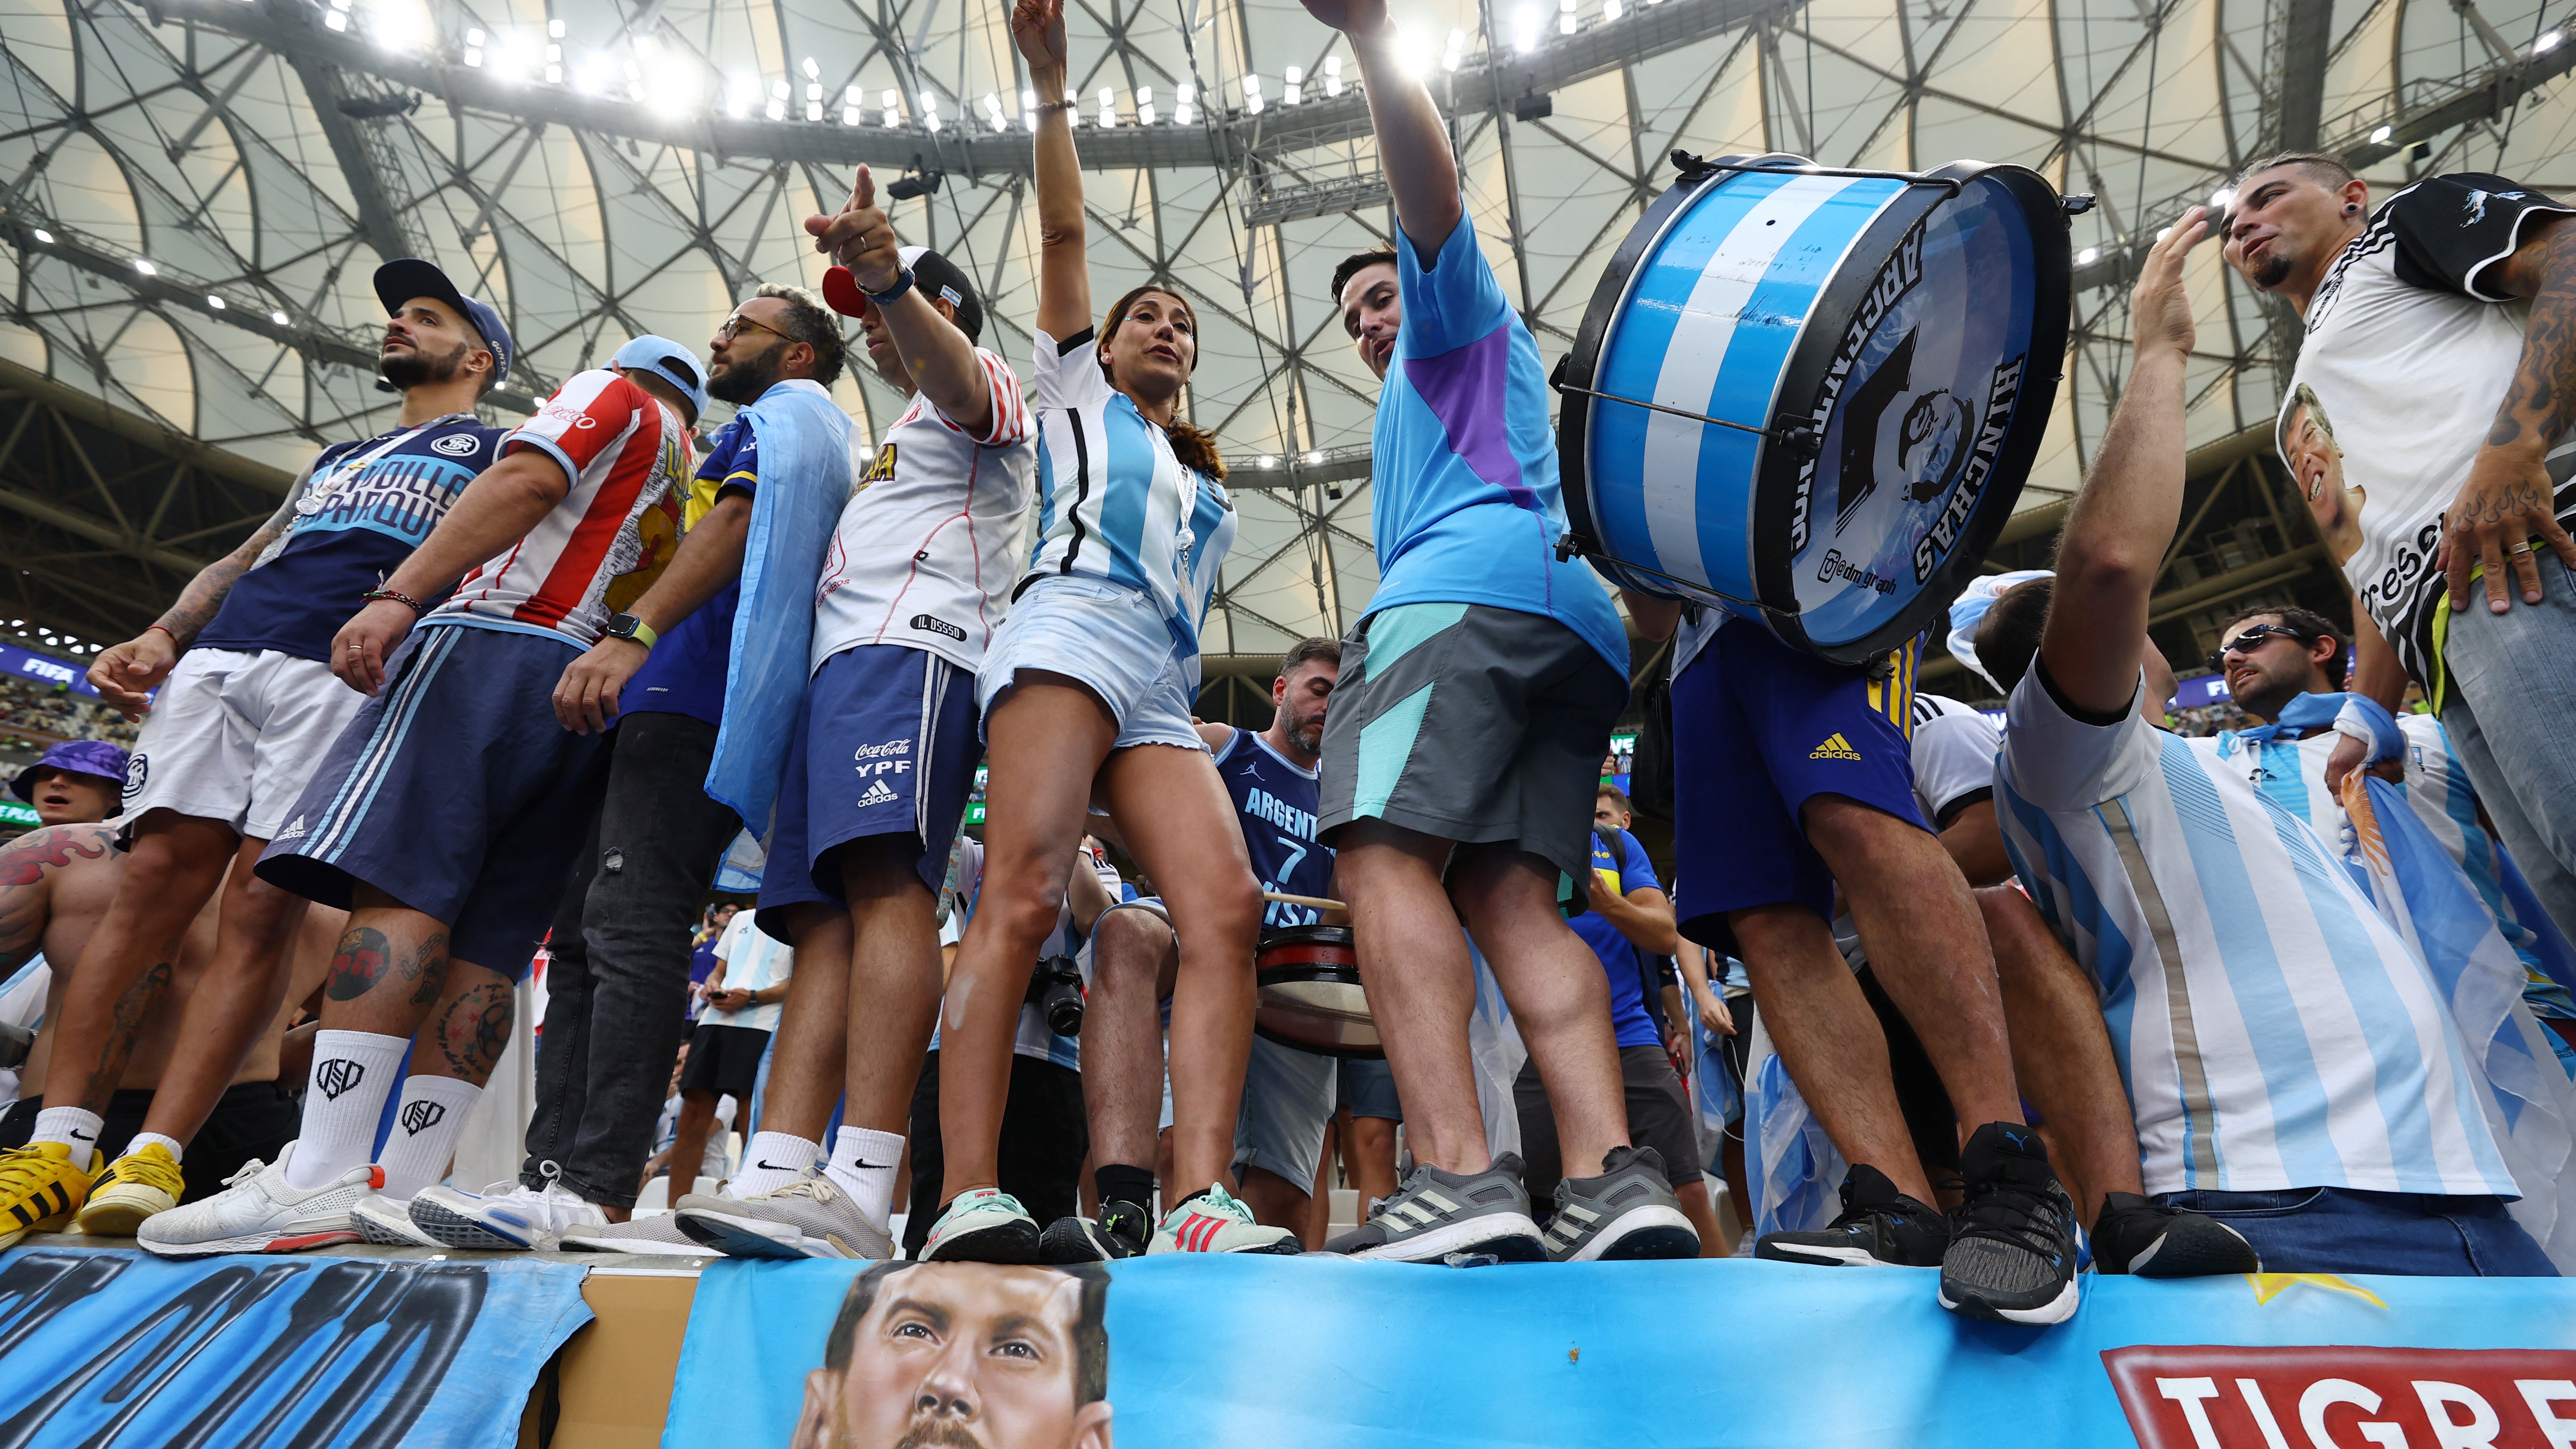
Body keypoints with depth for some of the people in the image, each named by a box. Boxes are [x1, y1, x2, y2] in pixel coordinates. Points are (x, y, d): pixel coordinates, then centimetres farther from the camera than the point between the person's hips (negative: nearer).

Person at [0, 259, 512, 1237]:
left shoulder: (496, 448, 16)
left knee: (259, 914, -12)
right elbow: (246, 556, 31)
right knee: (152, 884, -5)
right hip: (219, 658, 6)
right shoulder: (334, 459, 36)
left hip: (346, 676, -6)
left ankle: (153, 1161, -12)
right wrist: (163, 635, 12)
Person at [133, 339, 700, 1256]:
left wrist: (398, 595, -13)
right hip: (593, 689, 7)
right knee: (483, 944, 0)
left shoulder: (613, 393, 12)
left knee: (400, 890, -16)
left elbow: (526, 483, -6)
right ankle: (405, 1187, -5)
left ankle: (321, 1178, -24)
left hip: (503, 639, -7)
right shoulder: (692, 485, 32)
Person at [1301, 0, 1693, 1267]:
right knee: (1510, 895, -8)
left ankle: (1458, 1173, -36)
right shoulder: (1428, 413, 45)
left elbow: (1430, 186, 6)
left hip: (1470, 589, -8)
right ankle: (1610, 1176, -23)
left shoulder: (1460, 315, 24)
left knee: (1387, 850, -23)